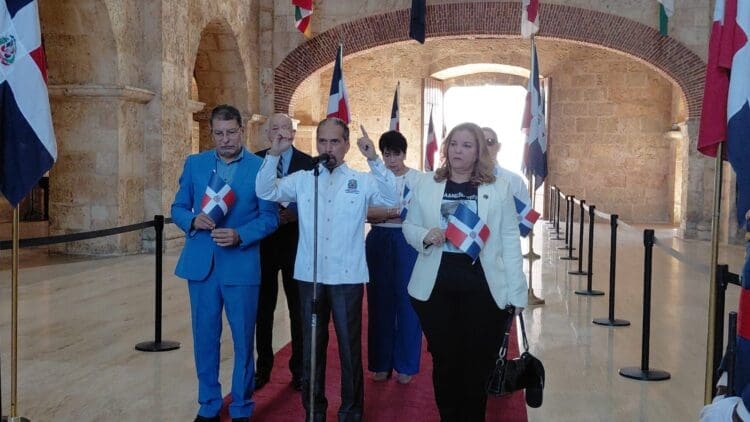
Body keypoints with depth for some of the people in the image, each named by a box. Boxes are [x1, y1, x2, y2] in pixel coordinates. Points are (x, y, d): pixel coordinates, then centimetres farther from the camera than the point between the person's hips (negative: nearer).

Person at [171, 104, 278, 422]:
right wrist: (193, 221, -13)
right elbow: (178, 208, 9)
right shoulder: (194, 163, 6)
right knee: (205, 338, 11)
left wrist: (239, 236, -19)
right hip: (201, 264, 3)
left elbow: (270, 217, -4)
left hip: (242, 265, -2)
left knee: (243, 340, 7)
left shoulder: (260, 167, -3)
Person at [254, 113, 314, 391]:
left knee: (299, 309, 8)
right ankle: (263, 367, 23)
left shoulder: (307, 163, -1)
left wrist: (294, 215, -20)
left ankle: (299, 369, 20)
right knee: (263, 308, 10)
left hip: (296, 244, -1)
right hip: (263, 243, 1)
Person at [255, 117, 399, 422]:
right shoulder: (301, 180, 5)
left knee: (350, 348, 8)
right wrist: (274, 154, -15)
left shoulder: (362, 181, 0)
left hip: (348, 277, -2)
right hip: (309, 276, 2)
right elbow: (266, 192, -3)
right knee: (311, 348, 14)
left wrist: (374, 160, -23)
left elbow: (392, 199, -14)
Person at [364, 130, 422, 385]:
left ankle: (405, 364, 14)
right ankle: (381, 363, 19)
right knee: (379, 301, 8)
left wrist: (383, 213, -15)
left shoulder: (418, 179, -3)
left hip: (407, 243, -2)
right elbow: (364, 213, -3)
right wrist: (399, 212, -15)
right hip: (378, 242, 2)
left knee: (407, 301, 2)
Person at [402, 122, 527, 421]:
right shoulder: (426, 184, 6)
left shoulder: (499, 187, 3)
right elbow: (408, 226, 10)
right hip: (436, 287, 1)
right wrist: (424, 236, -14)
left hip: (483, 288, -1)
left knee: (478, 363, 8)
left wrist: (517, 291, -3)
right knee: (444, 361, 10)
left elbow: (510, 240, 0)